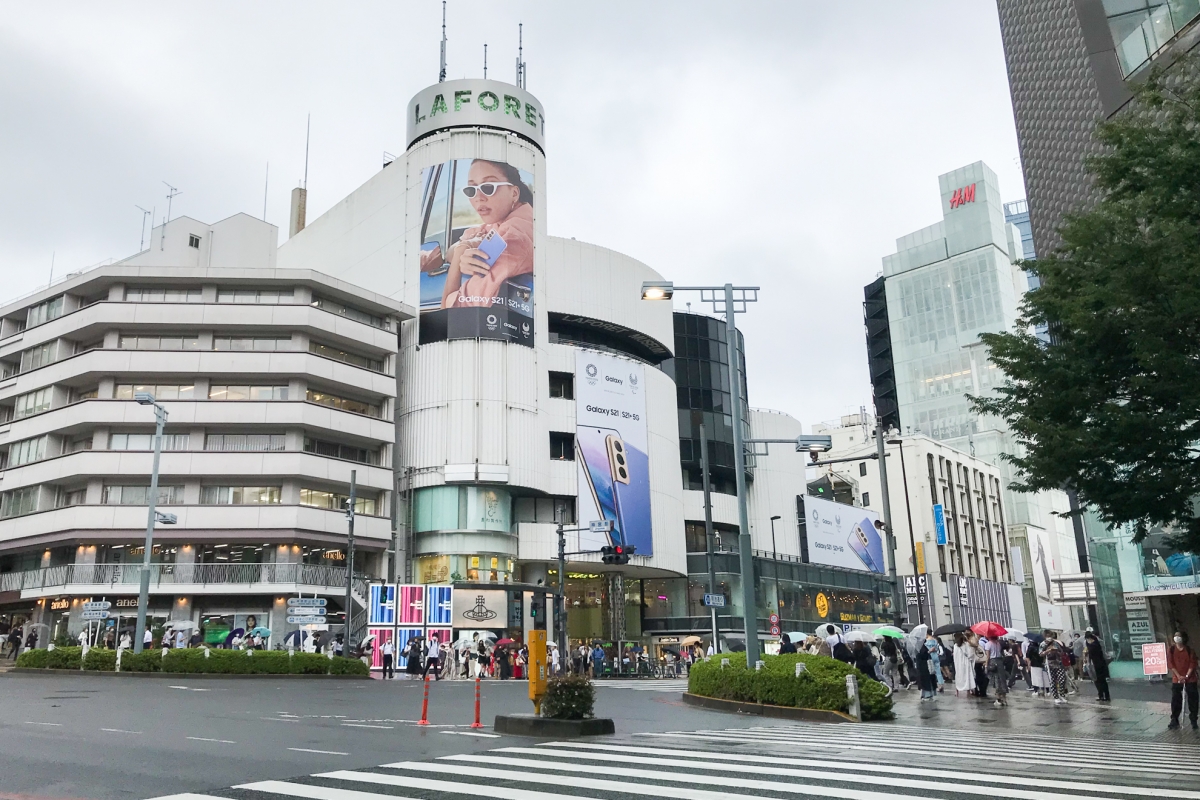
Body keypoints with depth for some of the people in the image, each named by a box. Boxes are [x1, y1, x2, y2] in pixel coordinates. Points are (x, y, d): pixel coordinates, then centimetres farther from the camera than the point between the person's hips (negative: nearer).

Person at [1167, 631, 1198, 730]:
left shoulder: (1190, 649, -2)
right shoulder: (1171, 649, 0)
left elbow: (1193, 663, -6)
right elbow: (1170, 664, -4)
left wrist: (1187, 675, -15)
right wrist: (1178, 676, -13)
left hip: (1190, 679, -1)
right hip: (1176, 679, 1)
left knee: (1193, 700, 3)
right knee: (1175, 701, 3)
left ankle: (1194, 721, 14)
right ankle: (1174, 721, 10)